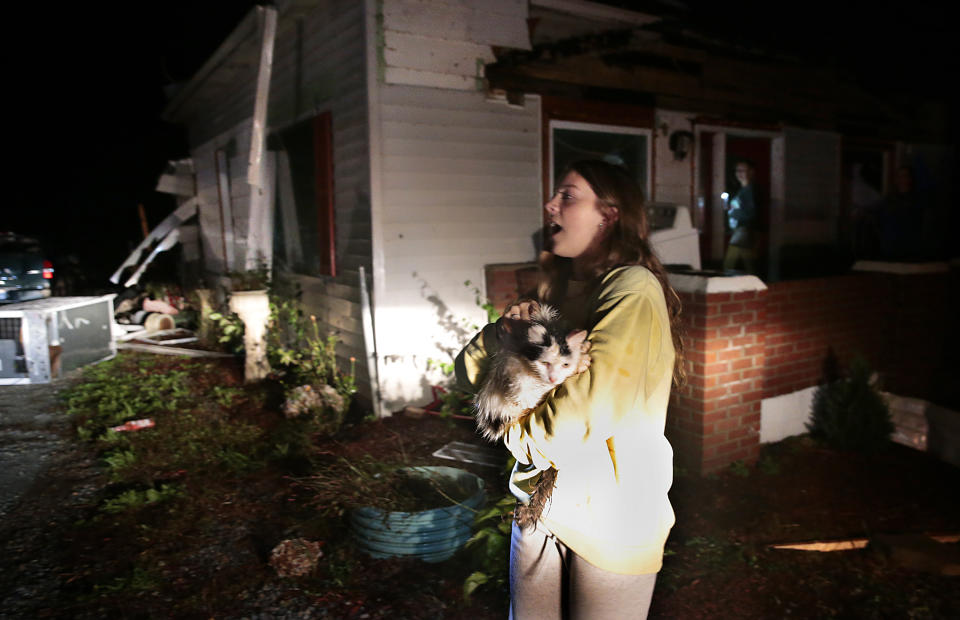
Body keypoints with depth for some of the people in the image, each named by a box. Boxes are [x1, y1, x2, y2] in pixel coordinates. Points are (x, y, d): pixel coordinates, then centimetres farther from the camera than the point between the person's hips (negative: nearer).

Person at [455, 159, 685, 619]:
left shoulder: (633, 289, -19)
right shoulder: (558, 289, 7)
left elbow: (583, 417, -28)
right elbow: (468, 373, 6)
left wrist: (517, 430, -8)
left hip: (610, 517, -6)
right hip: (542, 501, 7)